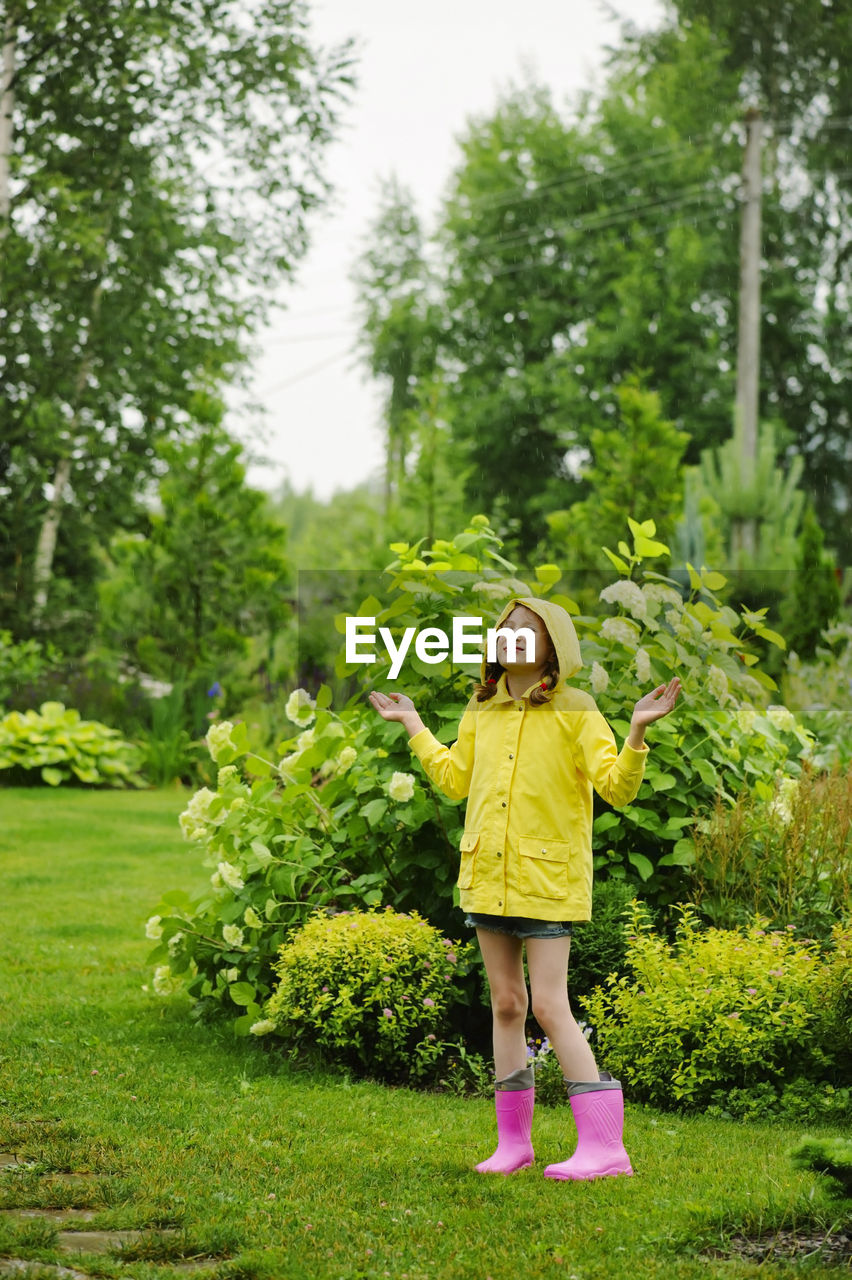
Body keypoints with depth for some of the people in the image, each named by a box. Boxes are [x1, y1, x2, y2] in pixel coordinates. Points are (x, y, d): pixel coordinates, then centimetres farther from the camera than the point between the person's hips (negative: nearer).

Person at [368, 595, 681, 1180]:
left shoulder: (574, 711, -6)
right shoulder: (482, 710, 10)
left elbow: (617, 787, -12)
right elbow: (455, 779, 25)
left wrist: (637, 732, -27)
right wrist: (413, 725, 27)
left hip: (548, 879, -6)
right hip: (488, 876, 6)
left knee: (550, 1006, -12)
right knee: (506, 1005, 10)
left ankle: (605, 1146, -9)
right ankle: (514, 1141, 18)